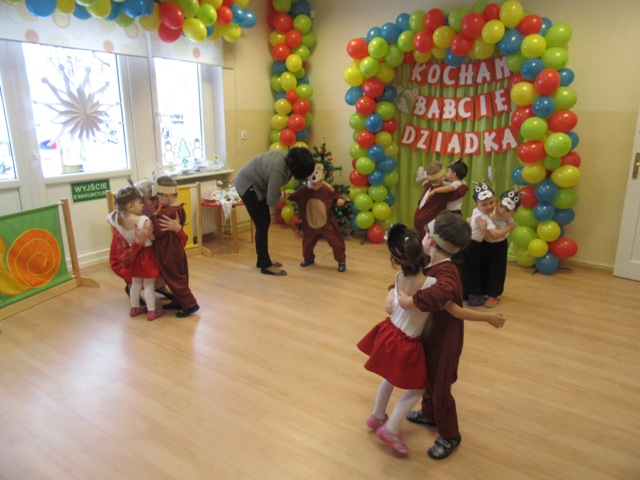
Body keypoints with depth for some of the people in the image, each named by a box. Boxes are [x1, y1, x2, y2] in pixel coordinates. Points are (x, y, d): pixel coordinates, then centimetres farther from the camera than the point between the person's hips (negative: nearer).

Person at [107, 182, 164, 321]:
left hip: (134, 254, 7)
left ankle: (135, 308, 35)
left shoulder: (117, 218, -9)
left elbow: (109, 218, 14)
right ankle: (152, 312, 15)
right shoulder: (143, 220, -29)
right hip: (146, 254, -7)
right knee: (149, 285, 5)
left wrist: (118, 209, 9)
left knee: (136, 283, 22)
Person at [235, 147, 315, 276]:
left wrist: (280, 194, 4)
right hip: (247, 185, -10)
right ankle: (266, 266, -1)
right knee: (262, 225, -8)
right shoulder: (278, 169, -33)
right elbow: (272, 194, -21)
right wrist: (273, 208, -5)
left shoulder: (288, 158, -5)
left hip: (256, 183, 10)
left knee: (265, 223, 12)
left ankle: (262, 260, 22)